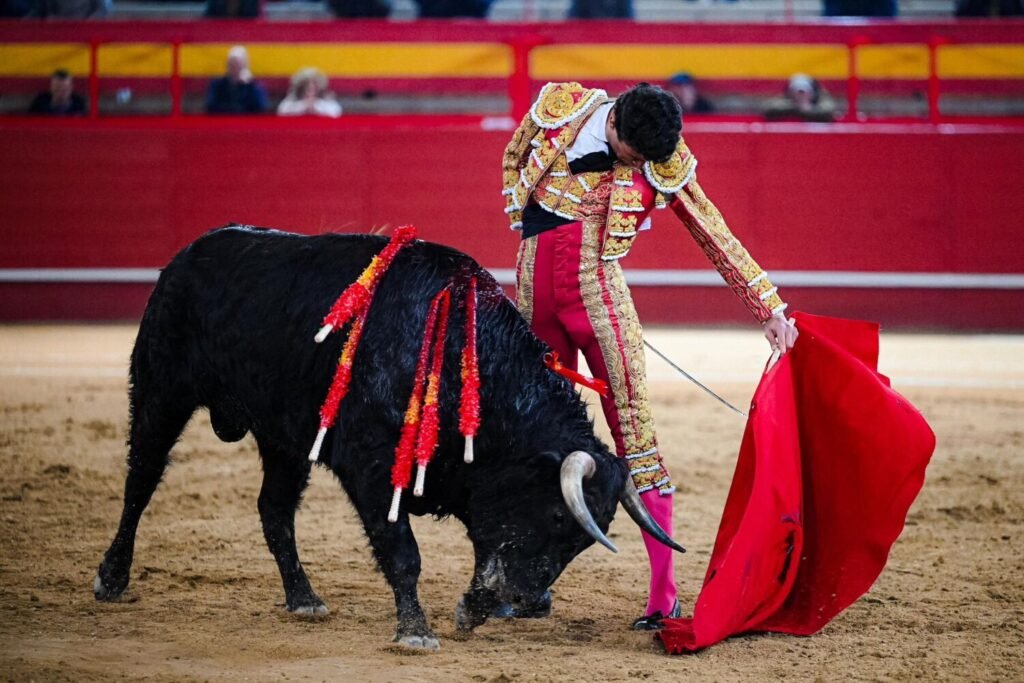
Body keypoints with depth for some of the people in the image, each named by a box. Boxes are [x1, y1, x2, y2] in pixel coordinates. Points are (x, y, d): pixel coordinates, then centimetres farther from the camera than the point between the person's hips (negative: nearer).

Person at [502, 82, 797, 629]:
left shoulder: (663, 165, -7)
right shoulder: (559, 109, -3)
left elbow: (716, 236, -2)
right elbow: (513, 161, 16)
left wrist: (769, 309, -3)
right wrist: (530, 229, 9)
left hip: (597, 292, -3)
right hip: (534, 289, 3)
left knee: (633, 432, -9)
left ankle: (663, 595, -9)